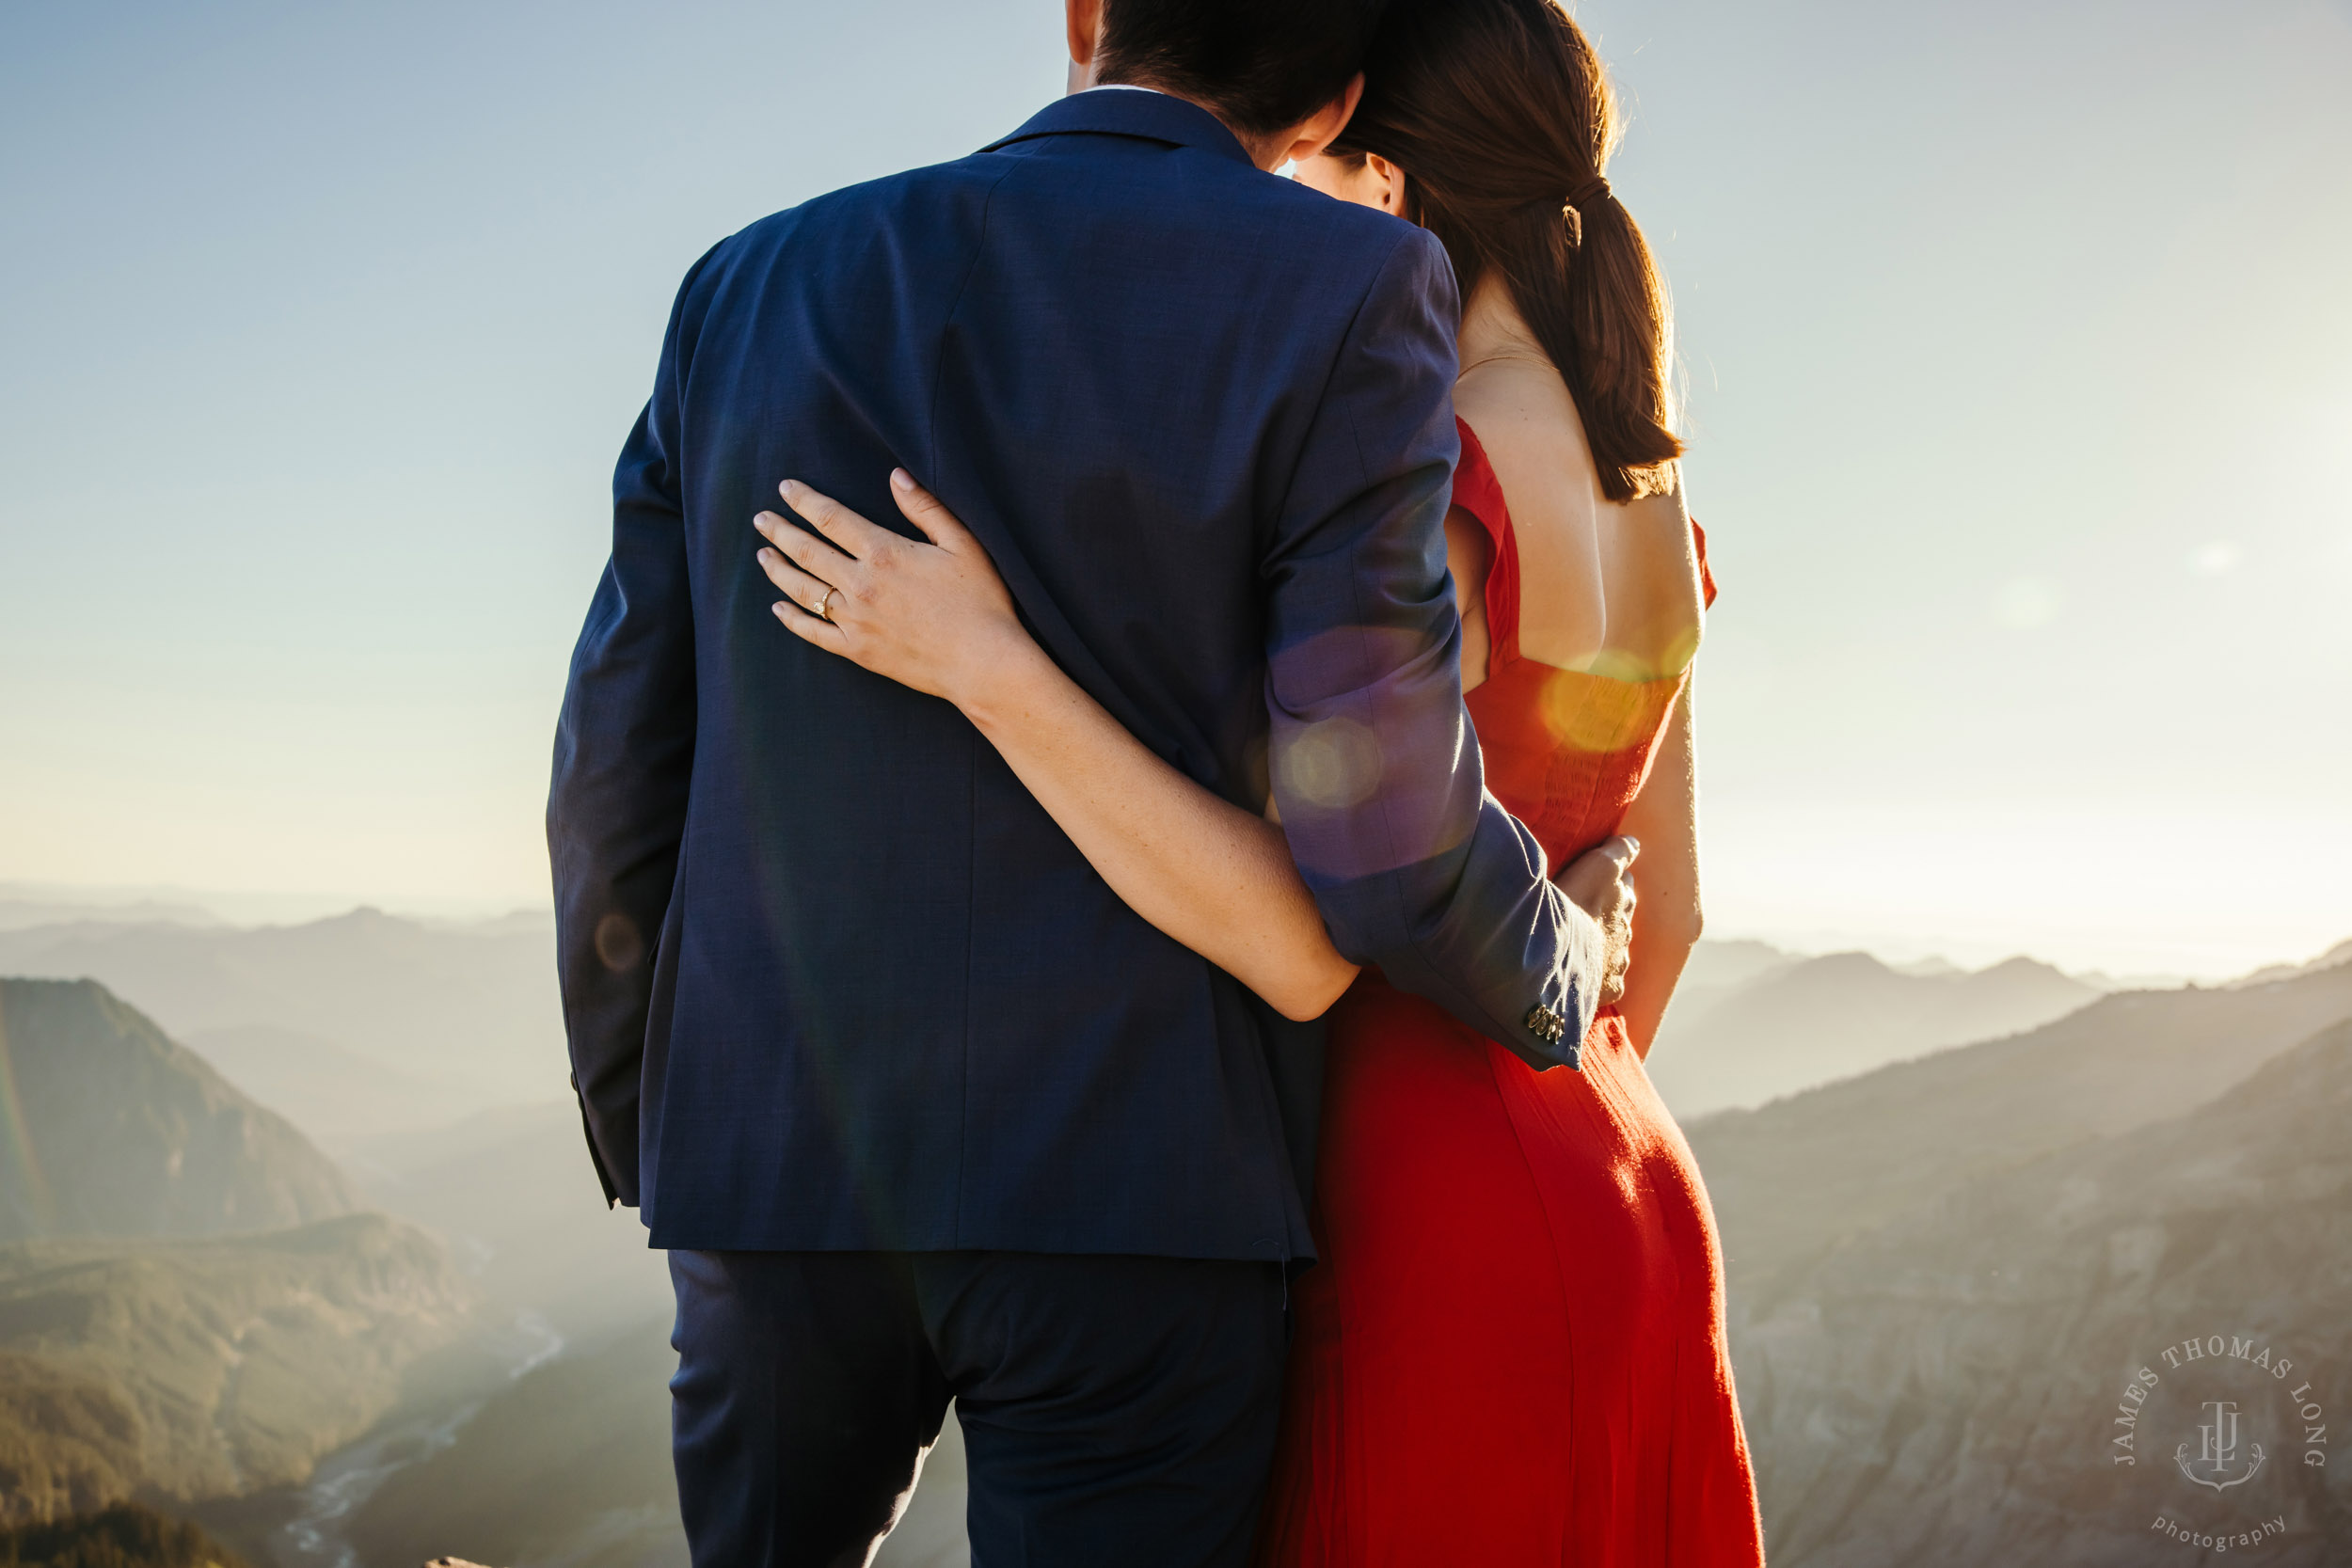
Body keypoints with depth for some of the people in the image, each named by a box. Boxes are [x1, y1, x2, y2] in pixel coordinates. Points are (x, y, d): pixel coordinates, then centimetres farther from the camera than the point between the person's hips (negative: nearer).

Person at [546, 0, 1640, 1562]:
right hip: (1132, 1185, -4)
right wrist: (1565, 968, 11)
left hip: (779, 1170, 5)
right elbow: (1382, 833, -11)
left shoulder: (752, 288, 6)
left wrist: (648, 1152, 18)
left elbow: (619, 772, 6)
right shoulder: (1343, 295, -7)